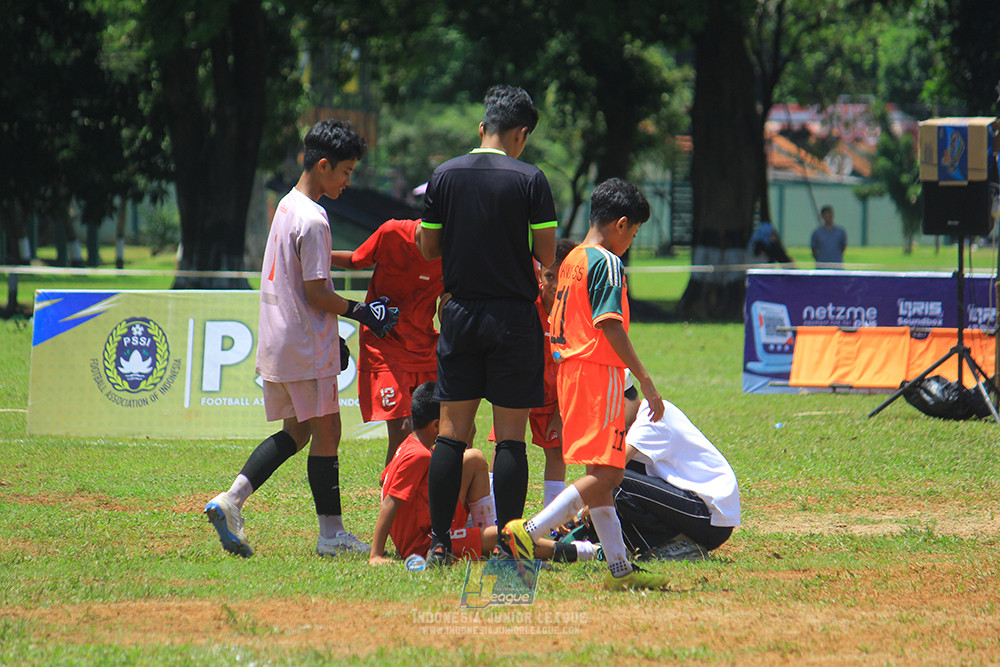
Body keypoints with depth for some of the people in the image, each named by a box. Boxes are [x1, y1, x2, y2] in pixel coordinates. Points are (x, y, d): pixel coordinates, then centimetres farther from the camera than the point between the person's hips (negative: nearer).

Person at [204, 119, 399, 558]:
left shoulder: (287, 206, 13)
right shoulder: (313, 220, -17)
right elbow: (316, 293, -19)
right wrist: (360, 312, -6)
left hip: (276, 342, 9)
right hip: (306, 347, -9)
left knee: (296, 433, 15)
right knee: (326, 432, -1)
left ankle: (231, 500, 2)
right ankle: (331, 533, 3)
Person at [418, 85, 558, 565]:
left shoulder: (444, 177, 2)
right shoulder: (529, 180, -7)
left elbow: (428, 248, 8)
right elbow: (547, 255, -7)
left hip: (460, 316, 3)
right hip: (514, 317, -3)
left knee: (452, 431, 6)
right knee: (510, 435, 0)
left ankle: (439, 543, 3)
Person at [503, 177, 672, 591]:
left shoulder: (571, 261, 17)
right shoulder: (607, 263, -11)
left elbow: (557, 328, 19)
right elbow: (610, 326, -20)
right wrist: (644, 379, -20)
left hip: (570, 370, 10)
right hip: (599, 372, -10)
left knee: (599, 474, 10)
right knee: (606, 474, -12)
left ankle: (619, 568, 12)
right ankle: (529, 533, -20)